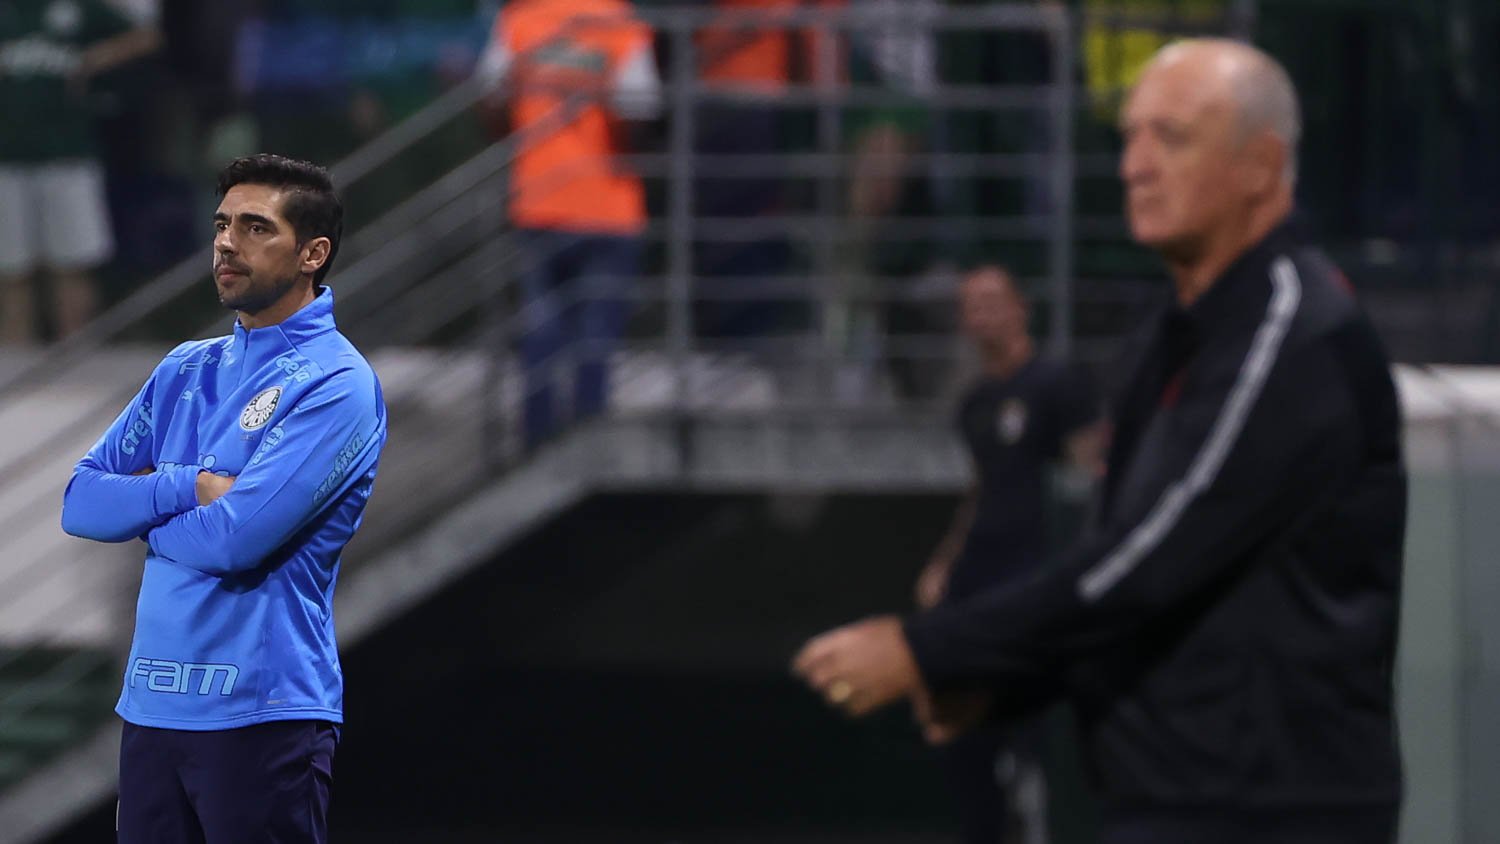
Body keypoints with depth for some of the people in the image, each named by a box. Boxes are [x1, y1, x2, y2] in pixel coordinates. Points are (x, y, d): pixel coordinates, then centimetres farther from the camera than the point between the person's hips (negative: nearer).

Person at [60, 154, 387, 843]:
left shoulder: (336, 385, -9)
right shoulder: (186, 370, 14)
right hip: (151, 708, 7)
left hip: (261, 715, -7)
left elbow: (235, 539, -18)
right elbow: (81, 502, 7)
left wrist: (142, 511, 1)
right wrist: (189, 489, -9)